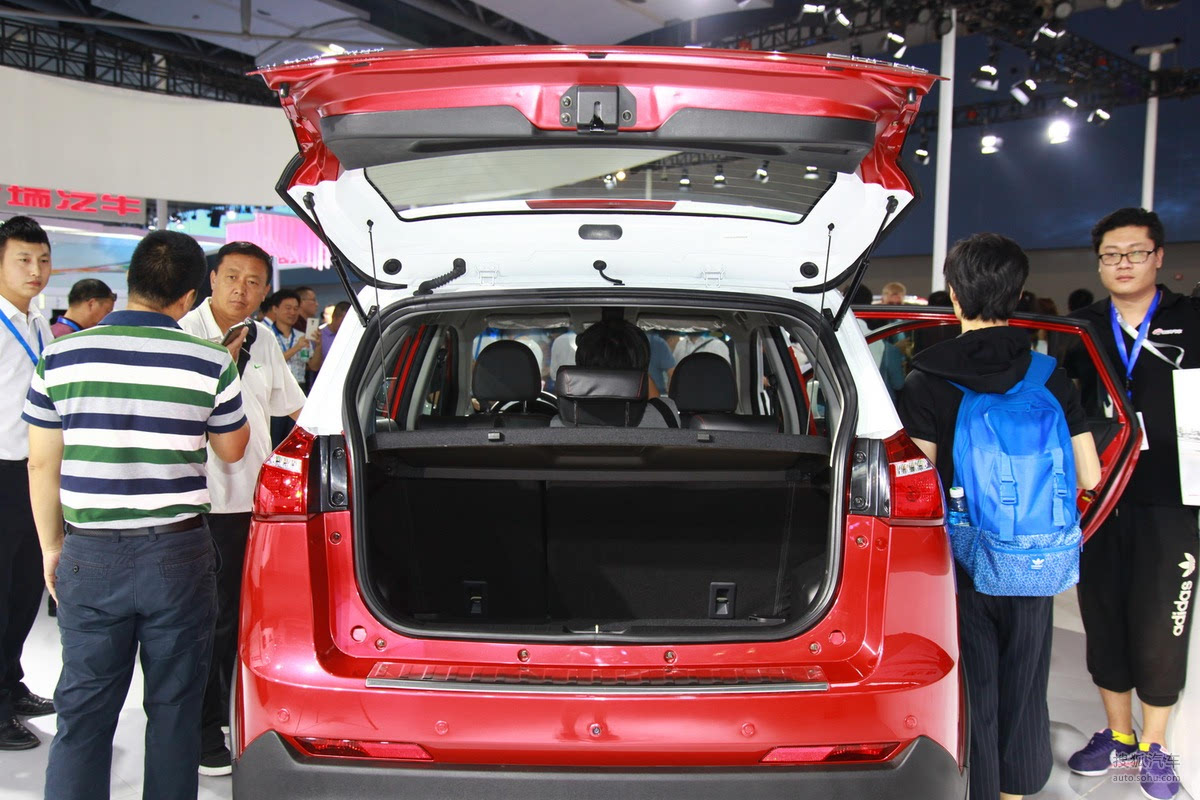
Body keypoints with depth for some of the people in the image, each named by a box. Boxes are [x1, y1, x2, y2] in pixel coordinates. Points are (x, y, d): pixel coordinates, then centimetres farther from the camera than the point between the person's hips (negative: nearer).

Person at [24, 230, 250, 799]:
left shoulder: (60, 356, -2)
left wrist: (52, 545, 15)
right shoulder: (210, 362, -8)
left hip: (90, 556, 2)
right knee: (173, 708, 11)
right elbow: (231, 449, 6)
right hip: (178, 555, -1)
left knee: (83, 711, 12)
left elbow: (42, 463, 4)